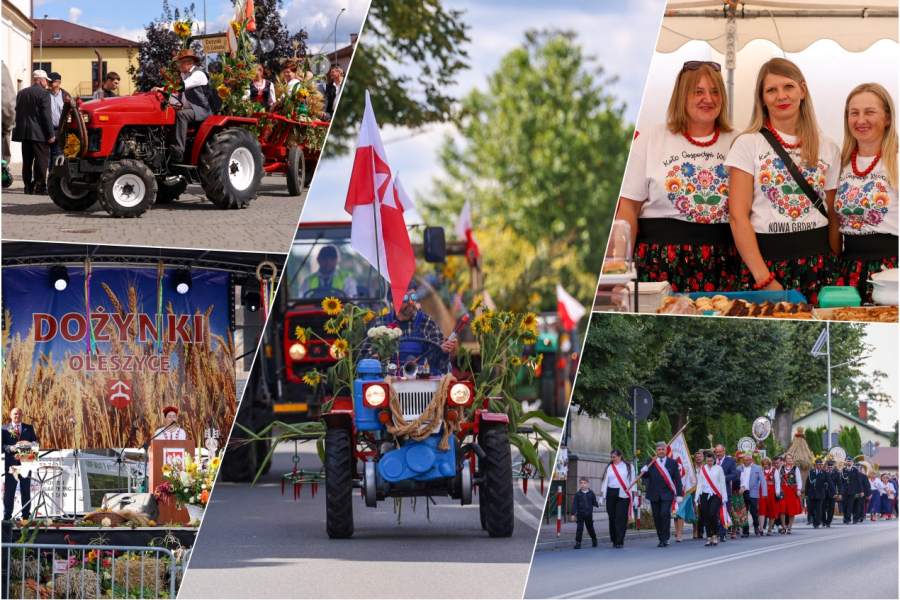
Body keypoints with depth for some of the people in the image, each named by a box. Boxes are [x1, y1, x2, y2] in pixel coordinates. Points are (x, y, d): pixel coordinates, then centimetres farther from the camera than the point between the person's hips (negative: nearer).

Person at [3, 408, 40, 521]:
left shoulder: (29, 428, 14)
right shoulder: (4, 429, 8)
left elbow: (36, 442, 10)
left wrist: (32, 444, -13)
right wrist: (11, 448, -19)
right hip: (11, 462, -1)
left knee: (26, 489, 3)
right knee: (9, 489, -1)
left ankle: (26, 516, 6)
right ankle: (7, 516, 4)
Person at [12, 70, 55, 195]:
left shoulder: (21, 93, 10)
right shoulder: (44, 93, -10)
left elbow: (17, 113, 13)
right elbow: (47, 115, -14)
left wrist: (19, 130, 20)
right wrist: (51, 134, -12)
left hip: (24, 132, 6)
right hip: (39, 133, -6)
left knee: (27, 161, 9)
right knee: (41, 160, -3)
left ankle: (28, 186, 10)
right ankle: (39, 186, -7)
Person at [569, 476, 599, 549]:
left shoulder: (591, 493, 0)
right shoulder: (578, 494, -3)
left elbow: (594, 502, 8)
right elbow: (574, 505, -3)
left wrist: (598, 504, -12)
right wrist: (573, 514, -7)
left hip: (589, 514, 1)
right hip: (580, 514, -1)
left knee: (590, 528, 15)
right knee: (579, 528, -8)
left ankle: (594, 539, 38)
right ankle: (578, 542, -2)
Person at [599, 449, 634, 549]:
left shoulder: (627, 467, 6)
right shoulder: (610, 468, 13)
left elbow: (632, 481, 5)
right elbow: (605, 482, 12)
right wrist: (602, 496, 5)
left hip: (623, 495, -3)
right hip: (611, 494, 3)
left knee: (621, 518, -10)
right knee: (612, 518, 3)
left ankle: (620, 541, -12)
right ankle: (614, 540, 14)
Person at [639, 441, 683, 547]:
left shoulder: (672, 463, 6)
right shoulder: (650, 462, 8)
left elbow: (678, 480, 5)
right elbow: (645, 476, 5)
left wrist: (679, 495, -1)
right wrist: (644, 471, -19)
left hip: (667, 494, -2)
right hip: (654, 495, 2)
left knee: (665, 513, -20)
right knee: (657, 518, 3)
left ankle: (665, 538, -13)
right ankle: (661, 539, 12)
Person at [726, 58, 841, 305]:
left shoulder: (828, 149, 9)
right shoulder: (748, 144, 0)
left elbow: (832, 215, 12)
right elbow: (738, 216, -6)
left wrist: (835, 266, 1)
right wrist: (765, 280, -13)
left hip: (817, 265, 2)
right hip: (765, 259, -2)